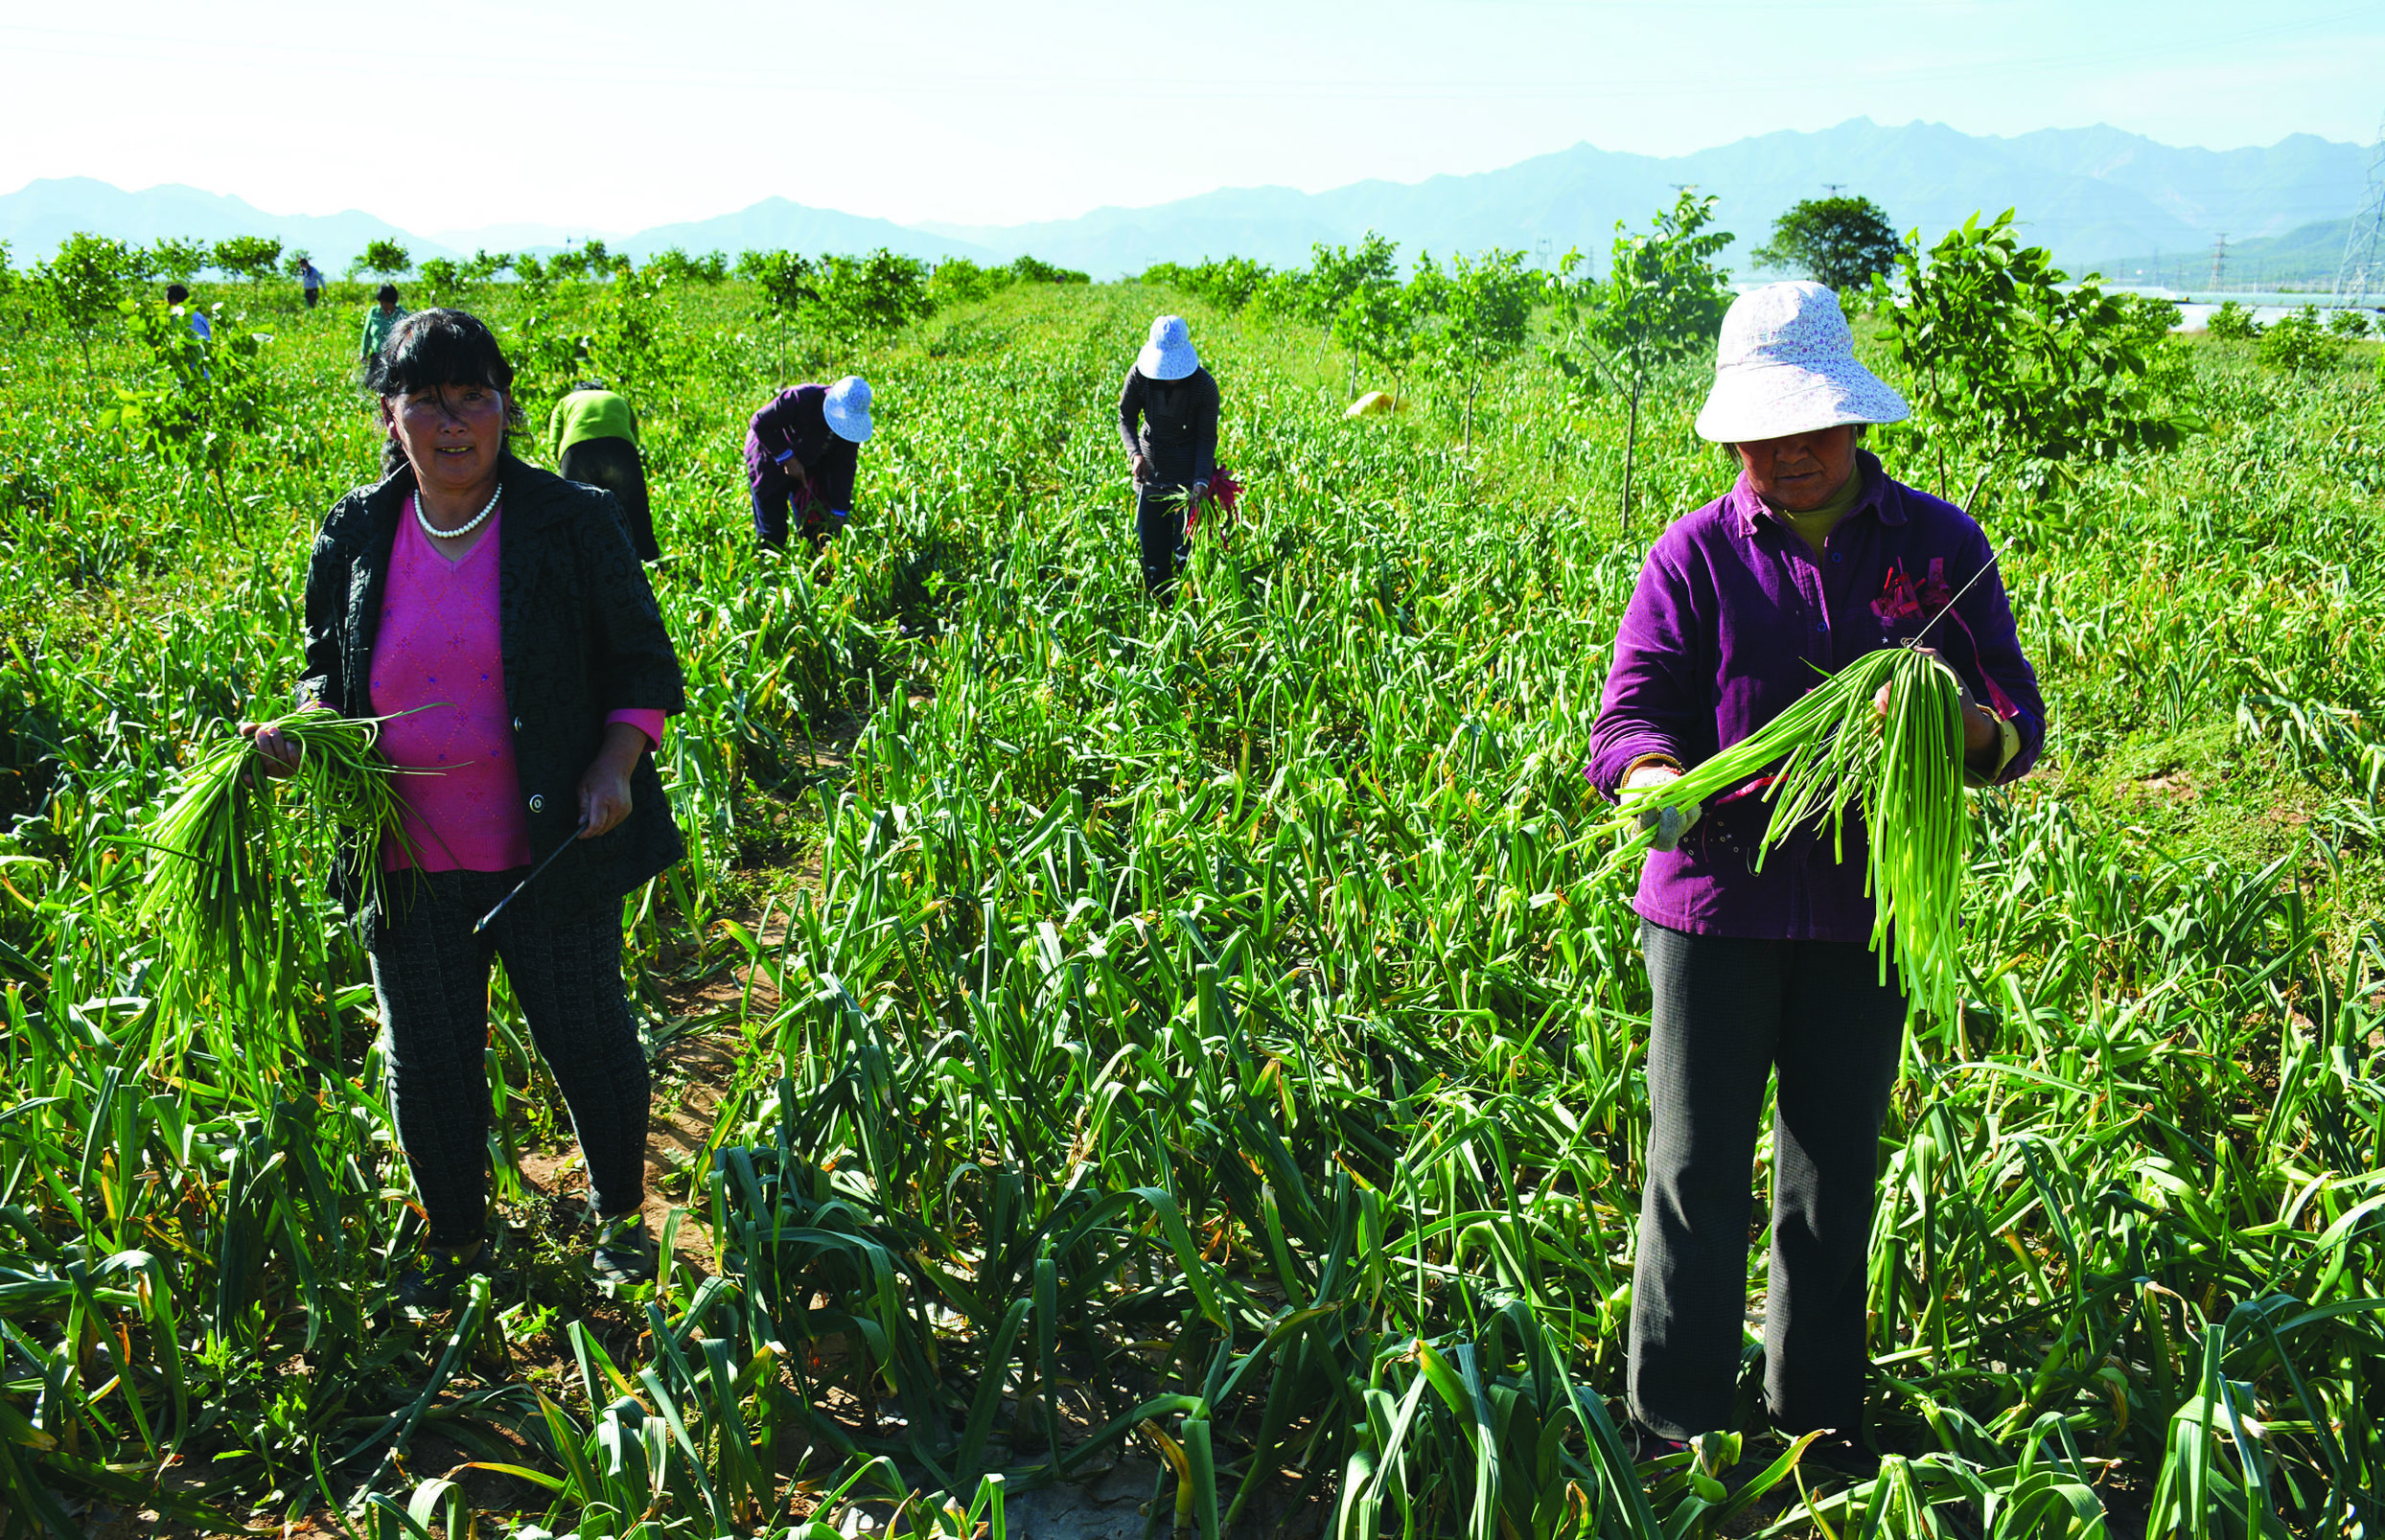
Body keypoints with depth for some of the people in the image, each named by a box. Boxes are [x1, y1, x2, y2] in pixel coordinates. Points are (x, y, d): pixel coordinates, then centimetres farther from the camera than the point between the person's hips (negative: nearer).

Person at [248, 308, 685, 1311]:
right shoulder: (355, 534, 2)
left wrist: (619, 761, -15)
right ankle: (454, 1238, 39)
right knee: (427, 1061, 15)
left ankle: (621, 1215, 37)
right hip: (406, 863, 3)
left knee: (587, 1039, 10)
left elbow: (642, 660, 1)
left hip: (550, 855, -2)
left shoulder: (572, 523, -6)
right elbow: (327, 666, 15)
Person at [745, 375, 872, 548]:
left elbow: (844, 467, -12)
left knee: (819, 528, 0)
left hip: (810, 466, 4)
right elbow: (760, 423, -24)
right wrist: (787, 457, -24)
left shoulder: (852, 423, -18)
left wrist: (839, 513, -14)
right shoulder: (799, 398, -34)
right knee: (772, 534, -6)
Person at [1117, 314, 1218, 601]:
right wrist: (1135, 453, -17)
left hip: (1189, 472, -3)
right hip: (1151, 471, 3)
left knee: (1187, 548, -2)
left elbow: (1207, 436, -10)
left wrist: (1201, 480, -22)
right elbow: (1126, 416, 2)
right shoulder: (1140, 375, -11)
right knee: (1150, 545, 8)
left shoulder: (1204, 386, -16)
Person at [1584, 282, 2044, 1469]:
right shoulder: (1696, 555, 0)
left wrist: (1962, 727, -22)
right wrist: (1660, 780, -31)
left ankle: (1818, 1419, 30)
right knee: (1696, 1177, 1)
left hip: (1865, 911, 2)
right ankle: (1678, 1431, 15)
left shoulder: (1938, 544, 4)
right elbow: (1631, 715, -7)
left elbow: (2019, 727, 3)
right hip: (1716, 897, -1)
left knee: (1836, 1179, 13)